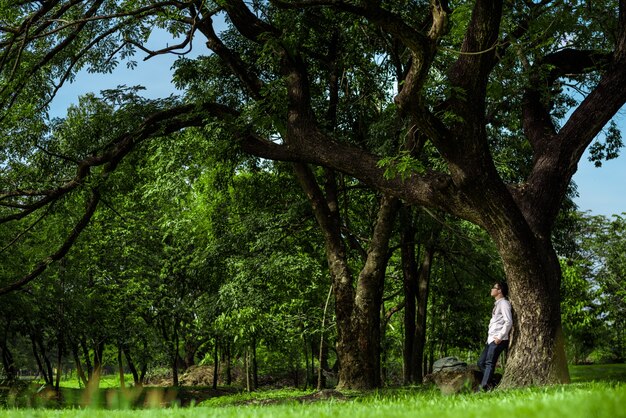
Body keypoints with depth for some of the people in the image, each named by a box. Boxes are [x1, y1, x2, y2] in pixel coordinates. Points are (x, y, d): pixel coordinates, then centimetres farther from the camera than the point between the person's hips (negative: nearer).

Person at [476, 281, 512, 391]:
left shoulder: (503, 303, -7)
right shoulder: (497, 304, 22)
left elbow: (508, 322, -16)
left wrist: (500, 337, -18)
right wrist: (490, 337, 18)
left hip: (498, 340, -10)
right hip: (491, 339, 10)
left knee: (489, 363, -13)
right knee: (481, 362, 6)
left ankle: (483, 388, -15)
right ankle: (489, 385, 7)